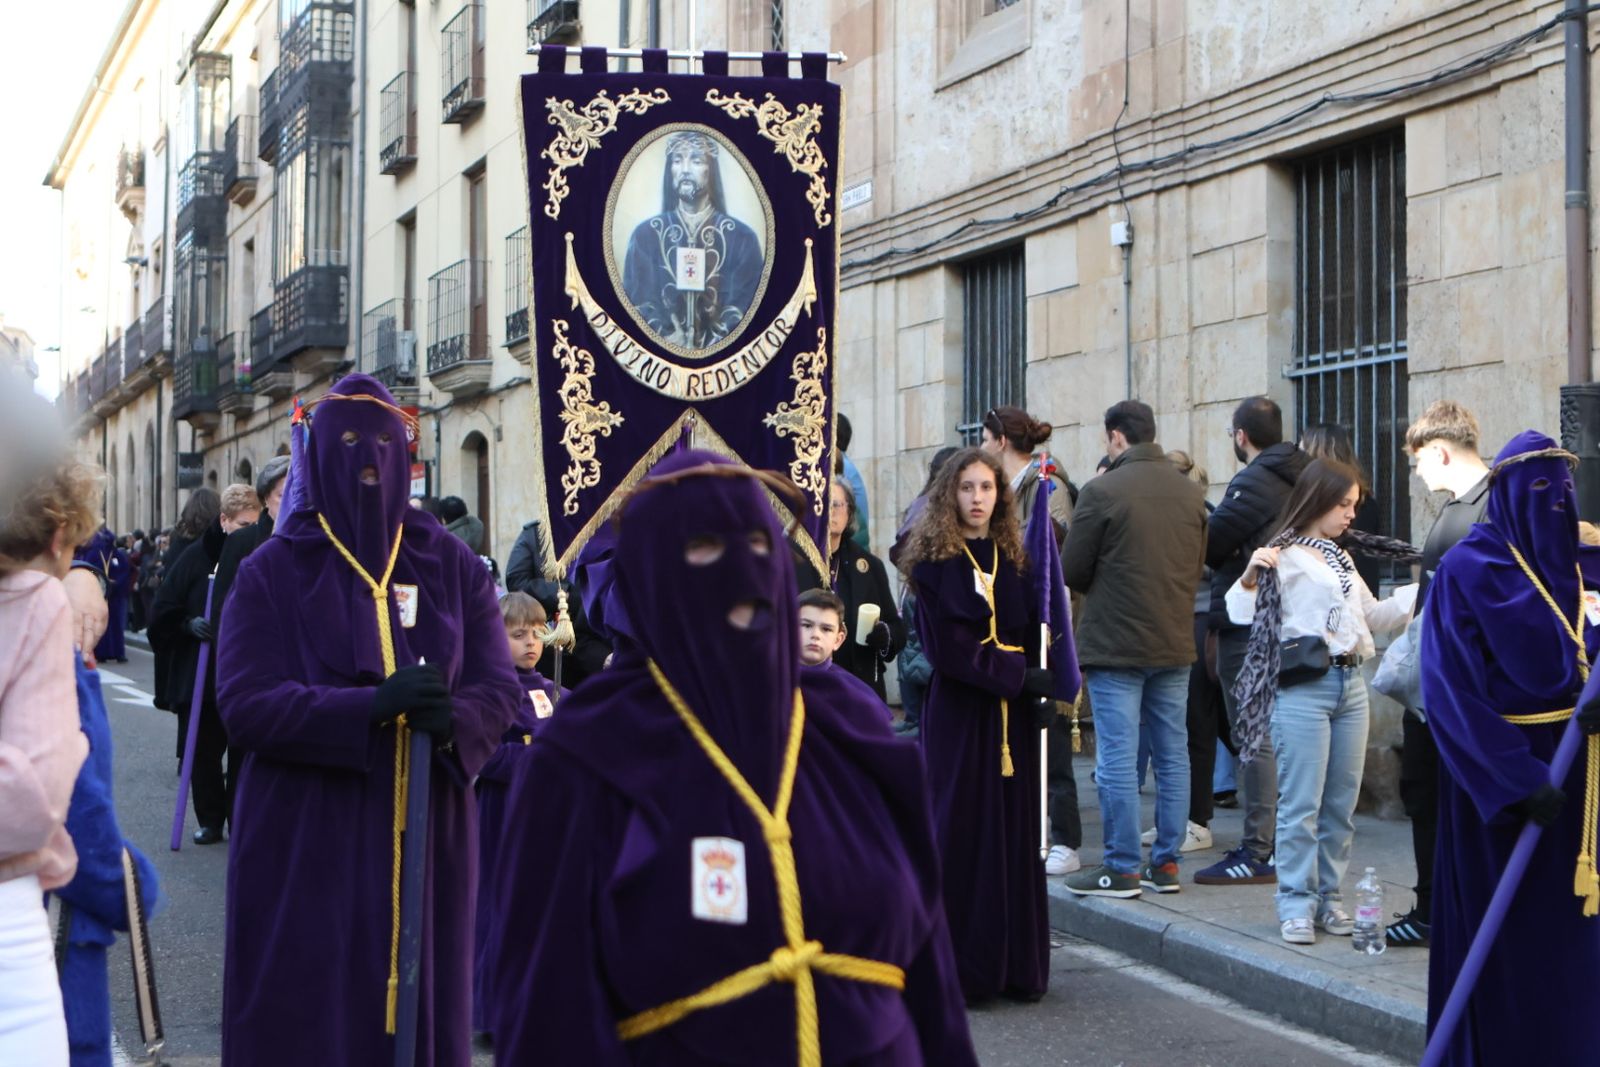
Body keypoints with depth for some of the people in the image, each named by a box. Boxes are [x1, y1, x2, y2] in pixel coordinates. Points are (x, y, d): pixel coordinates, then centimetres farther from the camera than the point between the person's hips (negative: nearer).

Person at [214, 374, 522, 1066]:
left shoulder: (453, 566, 8)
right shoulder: (272, 573, 1)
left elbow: (499, 687, 1)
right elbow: (244, 703, -11)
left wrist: (455, 723, -23)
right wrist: (371, 707, -25)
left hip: (426, 841, 2)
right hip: (305, 845, -2)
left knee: (420, 1009, 5)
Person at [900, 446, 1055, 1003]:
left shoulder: (1013, 559, 12)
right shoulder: (935, 561, -2)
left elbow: (1033, 636, 13)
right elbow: (946, 646, -10)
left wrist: (1041, 685, -5)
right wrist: (1018, 676, -14)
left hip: (1012, 716, 4)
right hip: (959, 715, -4)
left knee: (1016, 832, 4)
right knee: (961, 832, -4)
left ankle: (1017, 965, 11)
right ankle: (960, 971, 2)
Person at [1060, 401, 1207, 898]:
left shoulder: (1102, 492, -12)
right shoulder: (1190, 492, 5)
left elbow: (1071, 572, -6)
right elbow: (1198, 564, 14)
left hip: (1116, 646, -6)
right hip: (1175, 644, 6)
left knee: (1117, 759, -1)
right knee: (1172, 755, 10)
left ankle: (1122, 868, 2)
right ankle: (1165, 863, 15)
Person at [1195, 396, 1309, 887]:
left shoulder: (1252, 484, -16)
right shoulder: (1296, 480, 12)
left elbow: (1208, 546, -18)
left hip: (1247, 629, -9)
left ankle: (1257, 853, -6)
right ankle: (1273, 841, 22)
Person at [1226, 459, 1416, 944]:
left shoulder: (1341, 558, 19)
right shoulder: (1284, 557, -5)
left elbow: (1374, 616, 25)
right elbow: (1241, 614, -13)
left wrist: (1421, 591, 18)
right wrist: (1249, 578, -31)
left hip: (1350, 685, 8)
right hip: (1304, 686, -7)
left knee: (1341, 804, 10)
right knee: (1301, 805, -5)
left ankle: (1329, 897, 18)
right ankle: (1297, 904, 0)